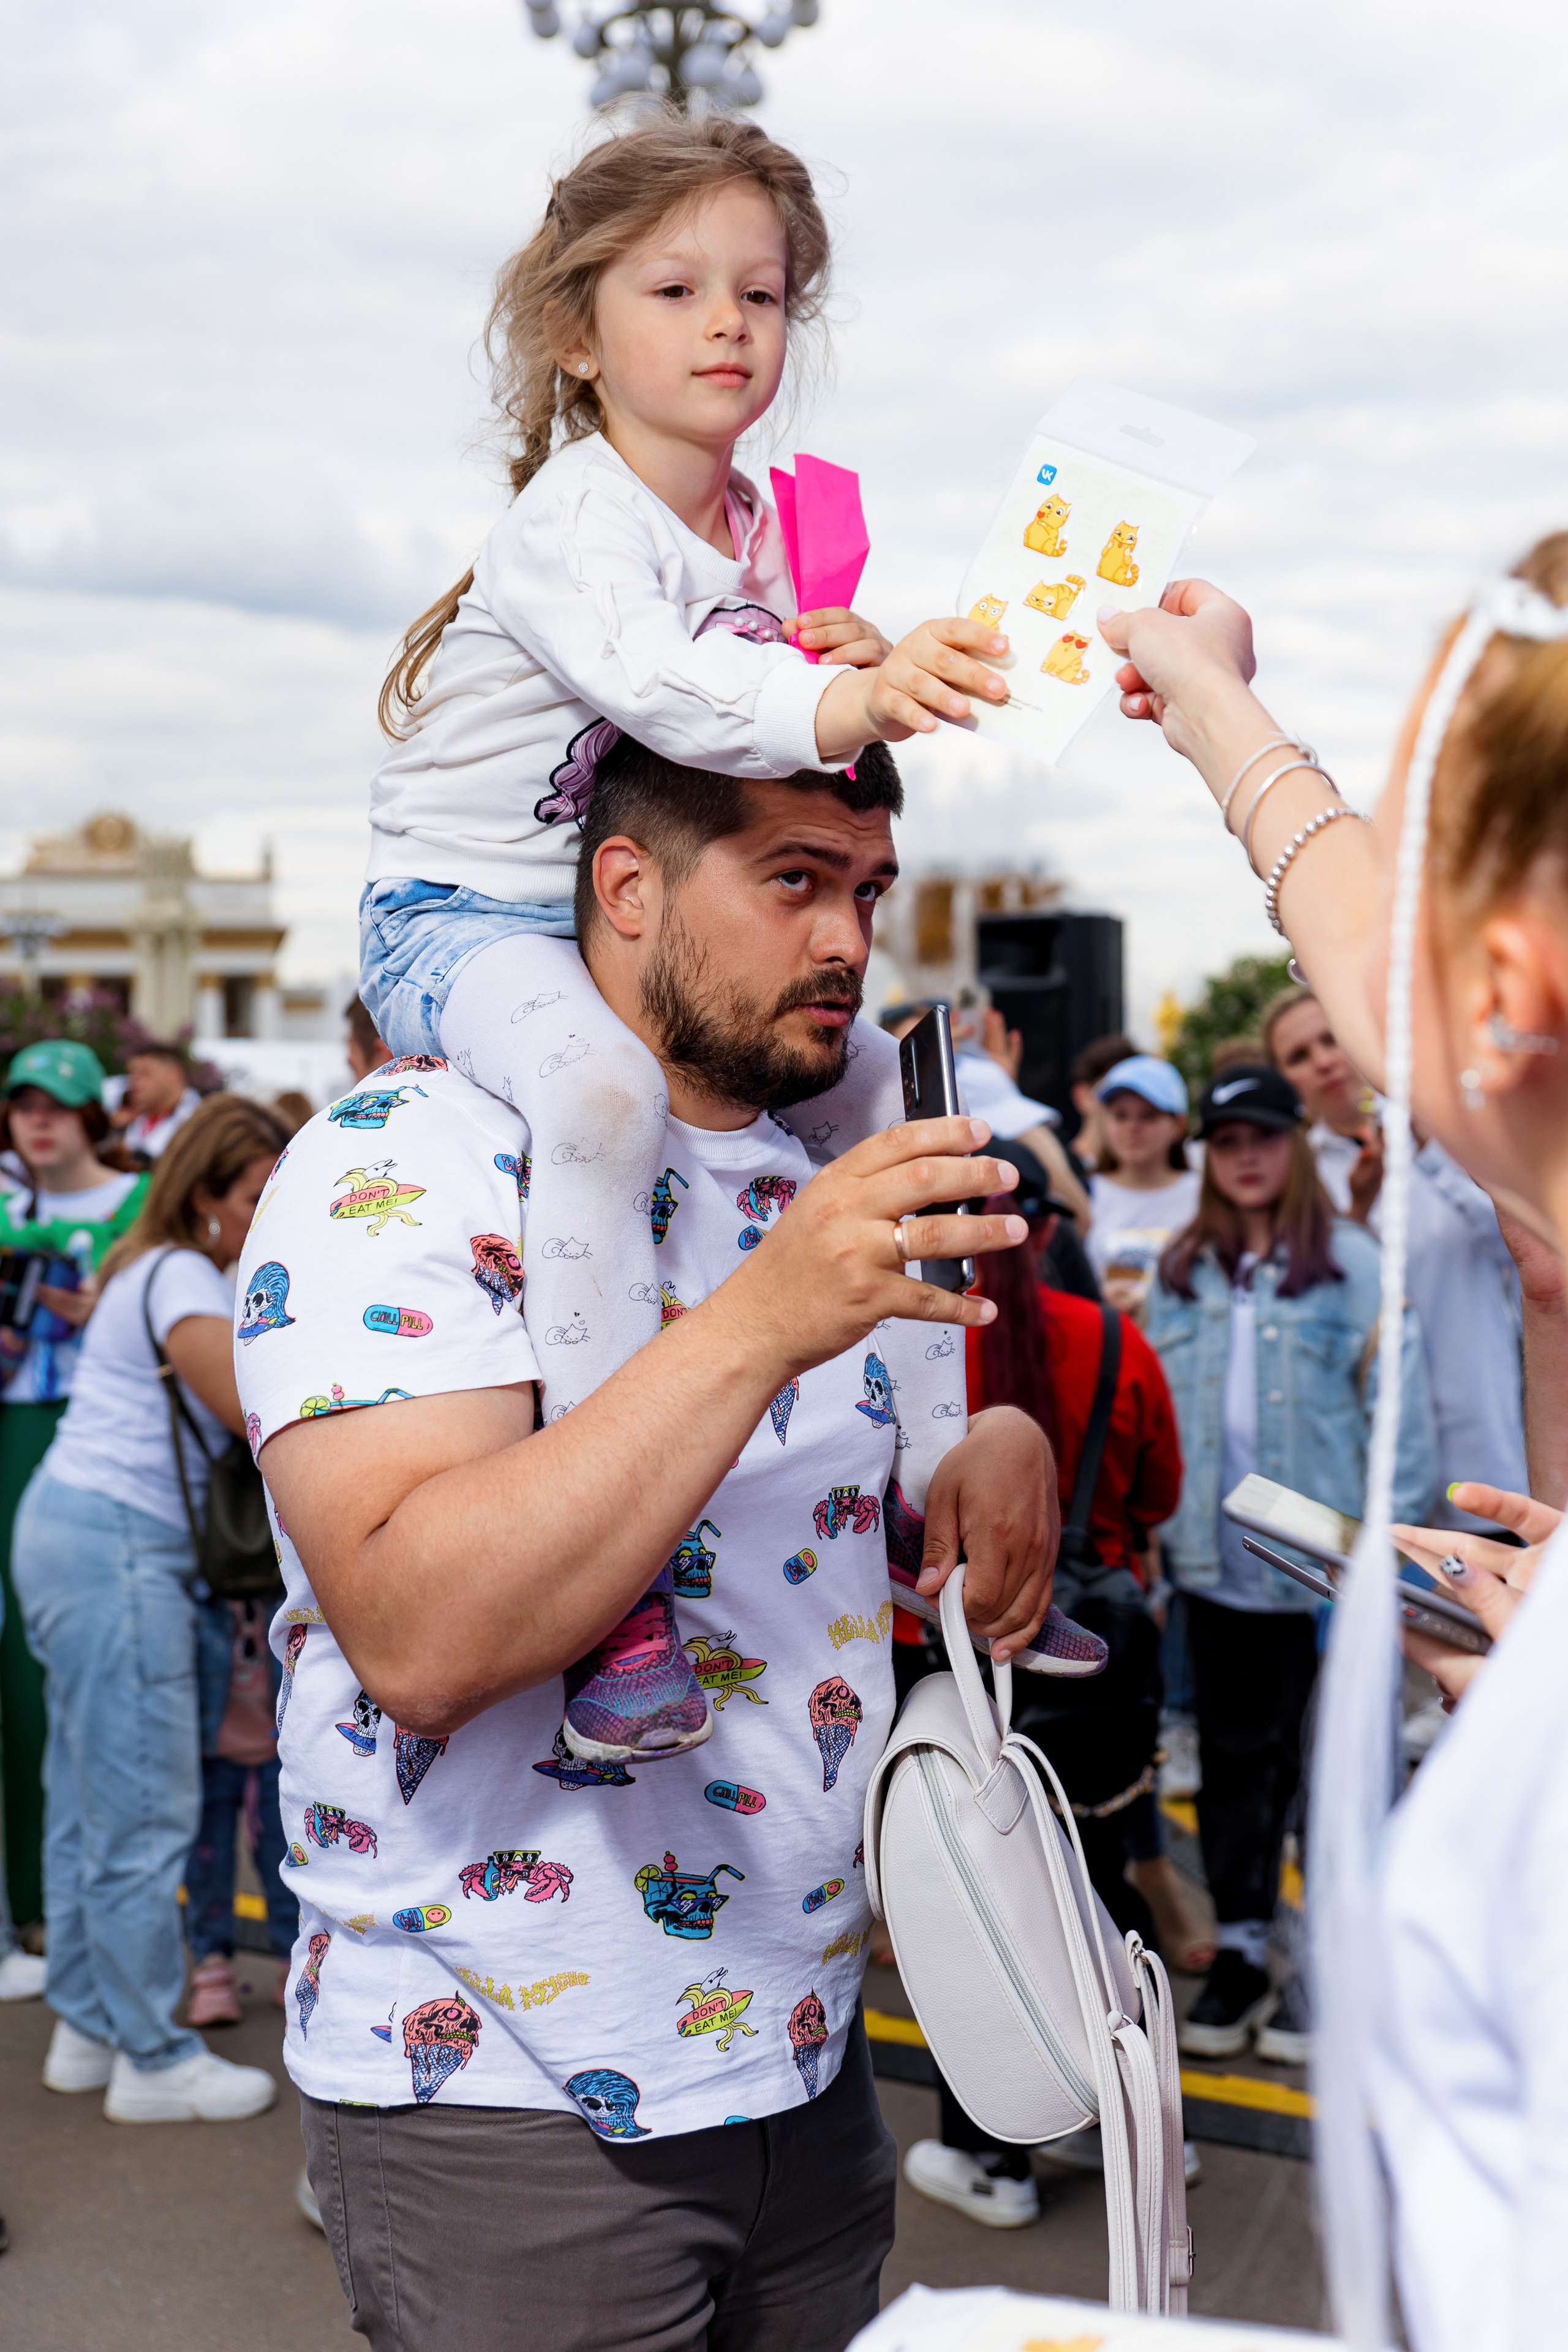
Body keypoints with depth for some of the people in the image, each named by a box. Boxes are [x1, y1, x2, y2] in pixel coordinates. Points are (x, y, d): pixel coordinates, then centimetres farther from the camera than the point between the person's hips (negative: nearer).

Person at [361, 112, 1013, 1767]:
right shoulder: (574, 519, -18)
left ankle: (930, 1484, 13)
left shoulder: (757, 526, 8)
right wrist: (847, 705, -52)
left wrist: (846, 672, -4)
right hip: (461, 914, -8)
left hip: (636, 909, 8)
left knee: (869, 1074, 5)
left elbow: (750, 692, 17)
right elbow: (655, 687, -37)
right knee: (606, 1091, -37)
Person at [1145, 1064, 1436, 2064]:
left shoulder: (1350, 1262, -6)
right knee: (1232, 1756, 13)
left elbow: (1399, 1405, -8)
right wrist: (1144, 1526, 5)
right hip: (1217, 1560, 4)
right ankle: (1241, 1949, 25)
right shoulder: (1183, 1273, 9)